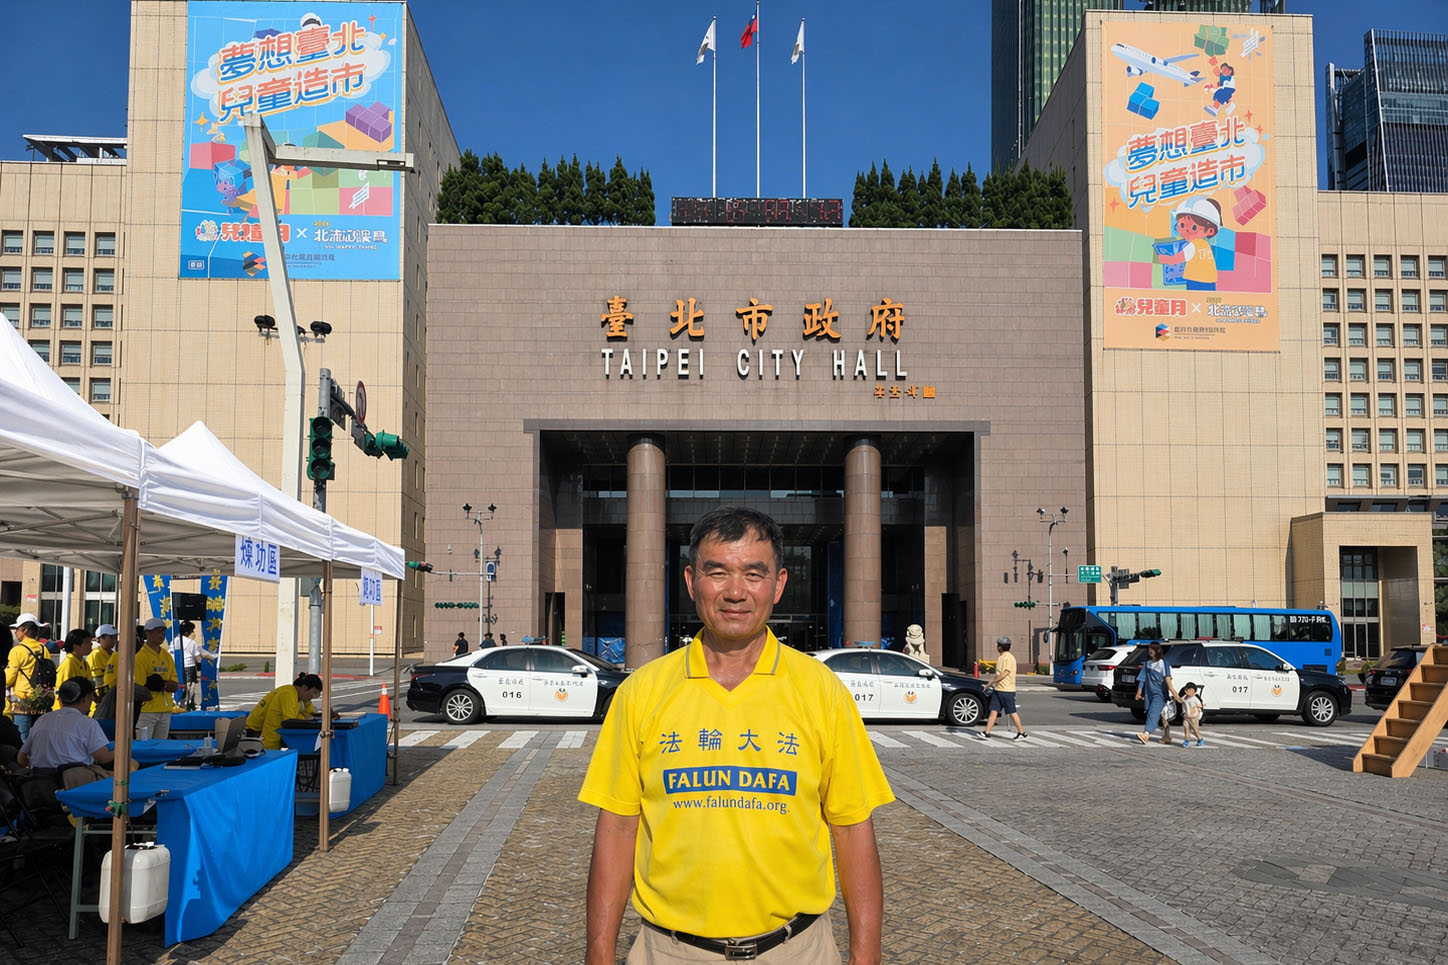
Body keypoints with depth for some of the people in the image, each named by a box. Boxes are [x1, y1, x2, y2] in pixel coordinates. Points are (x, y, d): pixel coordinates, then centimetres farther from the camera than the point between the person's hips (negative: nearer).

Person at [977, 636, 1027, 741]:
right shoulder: (1000, 657, 15)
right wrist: (991, 682, 12)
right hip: (997, 689, 9)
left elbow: (1004, 673, -21)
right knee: (993, 711, 3)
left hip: (1007, 690, -9)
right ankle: (986, 733, 0)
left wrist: (991, 682, -15)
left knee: (1012, 712, 0)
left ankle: (1022, 733, 13)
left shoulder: (1009, 658, -15)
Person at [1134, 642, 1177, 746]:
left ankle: (1146, 734, -31)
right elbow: (1142, 678, 16)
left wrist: (1171, 690, -26)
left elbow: (1167, 677, -14)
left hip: (1160, 693, -7)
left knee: (1153, 713, -17)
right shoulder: (1147, 663, 13)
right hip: (1149, 693, 7)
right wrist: (1139, 691, 14)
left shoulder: (1163, 663, -5)